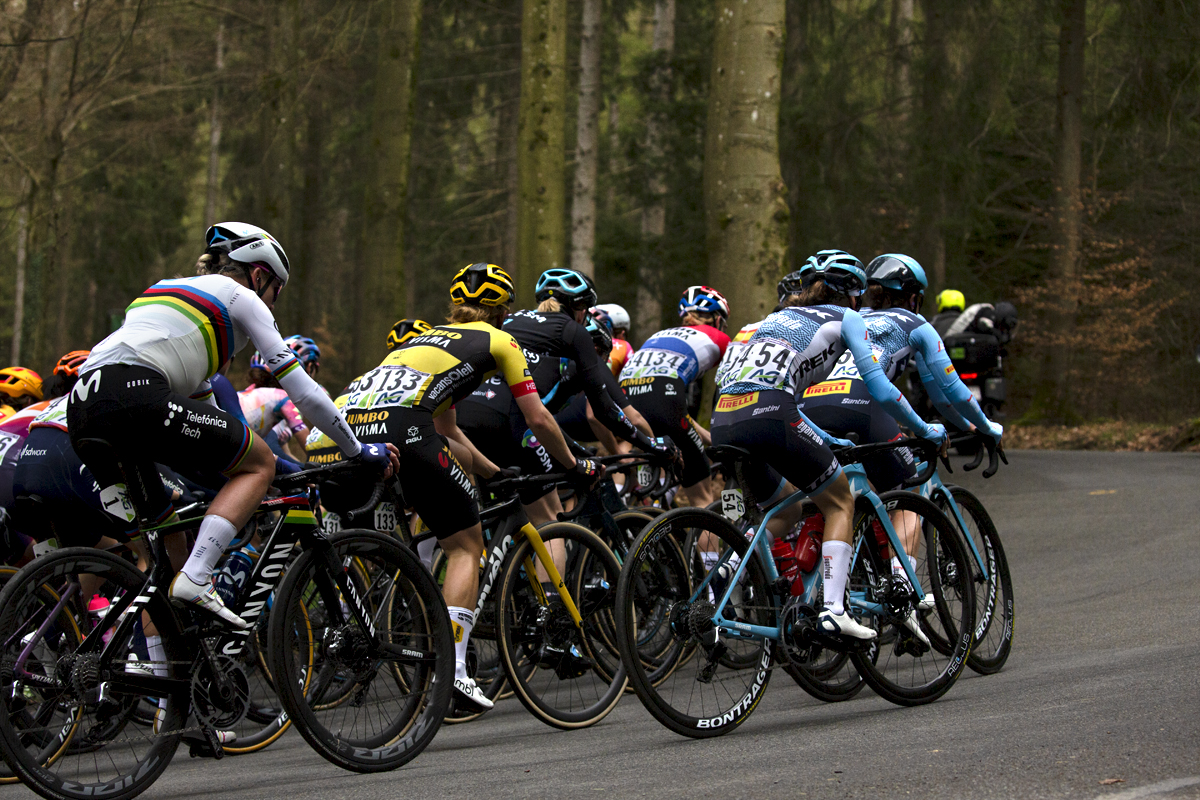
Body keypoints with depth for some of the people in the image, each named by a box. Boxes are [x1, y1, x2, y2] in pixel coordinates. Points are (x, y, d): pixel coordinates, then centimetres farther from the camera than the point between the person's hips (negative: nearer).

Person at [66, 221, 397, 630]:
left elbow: (197, 390, 45)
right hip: (133, 396, -8)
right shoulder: (240, 297, 14)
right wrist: (359, 451, 20)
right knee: (259, 463, 7)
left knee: (168, 530, 23)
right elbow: (300, 387, 12)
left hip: (81, 412, 8)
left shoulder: (171, 289, 37)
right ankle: (194, 580, -9)